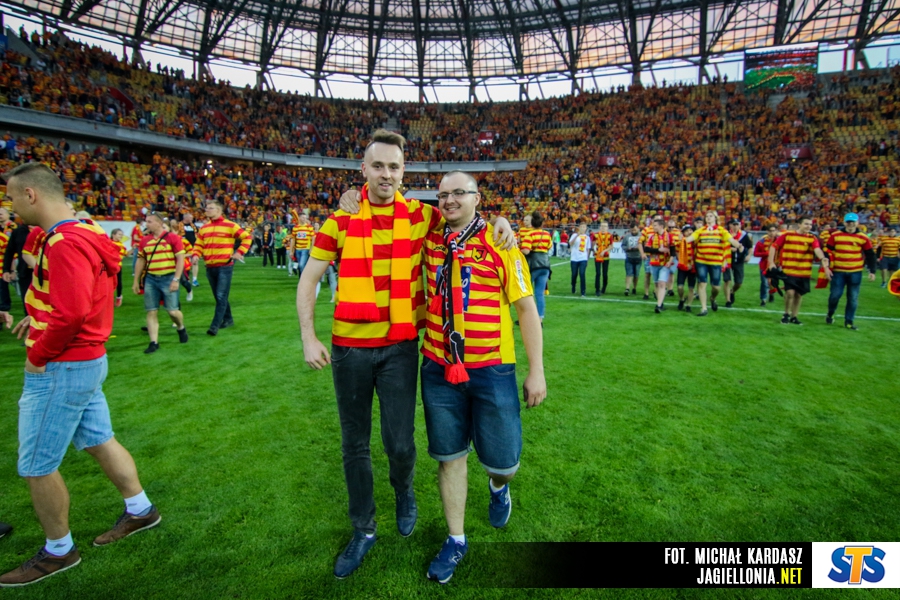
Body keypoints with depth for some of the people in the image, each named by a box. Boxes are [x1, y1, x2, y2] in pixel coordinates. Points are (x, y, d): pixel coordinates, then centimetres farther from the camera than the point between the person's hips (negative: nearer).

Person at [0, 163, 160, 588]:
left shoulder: (65, 243, -22)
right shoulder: (84, 234, 9)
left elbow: (70, 314, -29)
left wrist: (37, 355, -16)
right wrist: (38, 317, 11)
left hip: (62, 369, -10)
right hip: (88, 361, 10)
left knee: (36, 467, 6)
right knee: (98, 440, 20)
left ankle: (58, 552, 24)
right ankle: (140, 510, 34)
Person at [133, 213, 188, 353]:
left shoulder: (172, 238, -6)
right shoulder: (144, 240, 8)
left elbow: (181, 259, -8)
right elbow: (141, 261, 15)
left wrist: (176, 279, -13)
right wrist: (136, 281, 14)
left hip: (168, 278, -4)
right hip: (150, 280, 4)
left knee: (172, 310, -2)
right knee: (151, 312, 3)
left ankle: (181, 328, 29)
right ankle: (154, 342, 9)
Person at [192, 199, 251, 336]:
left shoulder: (230, 226, -4)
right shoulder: (204, 228, 11)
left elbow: (246, 237, -2)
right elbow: (198, 245, 16)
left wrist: (240, 252, -10)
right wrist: (196, 255, -4)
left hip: (225, 266, -6)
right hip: (210, 267, 6)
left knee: (221, 297, -10)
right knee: (219, 297, 14)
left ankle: (215, 325, -10)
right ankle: (228, 319, 29)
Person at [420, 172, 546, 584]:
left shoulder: (500, 244, -6)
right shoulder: (429, 241, 3)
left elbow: (526, 309, -4)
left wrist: (536, 371, -6)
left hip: (492, 369, -2)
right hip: (438, 368, 3)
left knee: (503, 460, 7)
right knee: (449, 455, 13)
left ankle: (498, 486, 46)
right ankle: (456, 540, 34)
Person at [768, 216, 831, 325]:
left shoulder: (812, 238, 0)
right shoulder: (787, 235, -2)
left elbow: (817, 250, -18)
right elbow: (774, 246, 2)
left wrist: (823, 259, -38)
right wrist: (771, 262, -6)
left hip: (804, 272, 3)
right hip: (789, 270, -2)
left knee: (799, 294, 9)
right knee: (790, 292, -14)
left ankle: (794, 317, 25)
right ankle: (786, 314, 9)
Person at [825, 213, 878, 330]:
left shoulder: (863, 238, 4)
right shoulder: (835, 235, -1)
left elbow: (870, 255, 9)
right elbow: (828, 252, 2)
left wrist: (872, 271, 4)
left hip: (855, 272, 2)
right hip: (838, 271, -2)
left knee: (853, 298, 4)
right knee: (835, 295, -3)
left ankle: (848, 321, 13)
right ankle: (830, 314, 23)